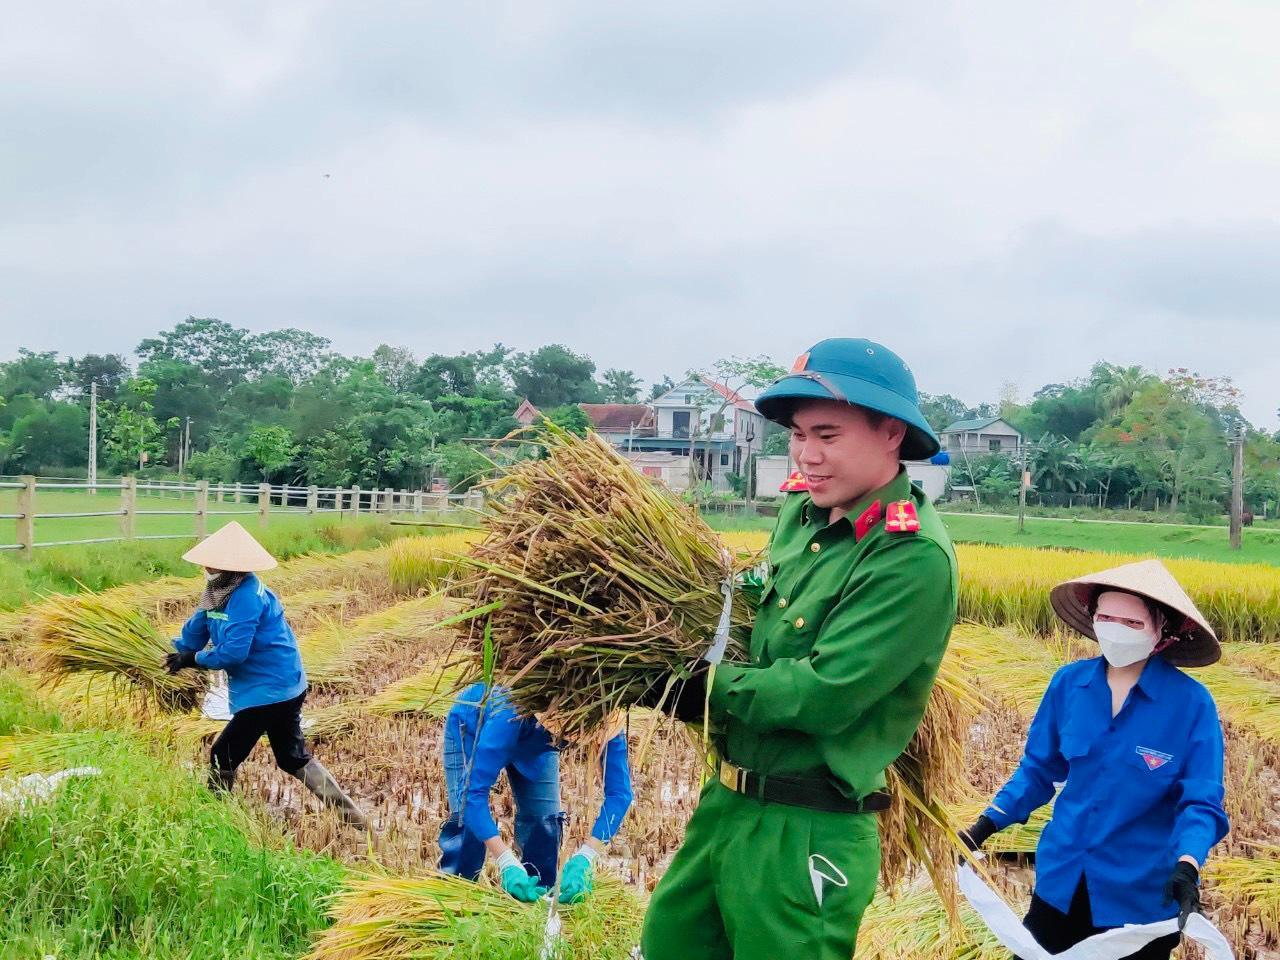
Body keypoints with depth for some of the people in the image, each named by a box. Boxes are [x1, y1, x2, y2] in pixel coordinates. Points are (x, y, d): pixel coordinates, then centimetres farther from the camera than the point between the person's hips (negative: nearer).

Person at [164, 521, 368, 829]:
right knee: (293, 757, 19)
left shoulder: (246, 596, -26)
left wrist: (196, 659, -15)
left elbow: (234, 651, -29)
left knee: (223, 756, 1)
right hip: (281, 687, 11)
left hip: (269, 690, -11)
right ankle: (352, 816, 21)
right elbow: (198, 627, 15)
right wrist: (181, 653, 1)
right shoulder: (219, 590, 4)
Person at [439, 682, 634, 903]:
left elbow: (619, 791, -35)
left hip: (533, 742, 4)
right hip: (472, 727, -4)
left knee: (544, 818, -8)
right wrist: (507, 864, -54)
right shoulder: (515, 715, -47)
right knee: (468, 817, -18)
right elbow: (474, 790, -46)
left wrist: (584, 858, -48)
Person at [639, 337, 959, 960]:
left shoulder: (914, 556, -21)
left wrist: (704, 686, -14)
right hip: (727, 802, 8)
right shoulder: (801, 512, 3)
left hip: (806, 837, -8)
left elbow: (824, 694, -25)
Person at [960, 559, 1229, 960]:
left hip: (1142, 896, -3)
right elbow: (1038, 768, 6)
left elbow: (1201, 802, -15)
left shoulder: (1192, 703, -16)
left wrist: (1187, 867, -33)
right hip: (1061, 881, 4)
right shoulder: (1067, 683, -6)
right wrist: (986, 825, -3)